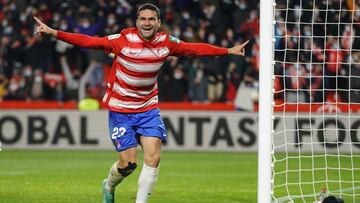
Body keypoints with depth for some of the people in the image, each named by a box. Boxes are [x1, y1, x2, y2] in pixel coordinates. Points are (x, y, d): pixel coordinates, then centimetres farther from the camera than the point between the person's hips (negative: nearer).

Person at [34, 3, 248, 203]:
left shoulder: (166, 42, -6)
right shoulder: (123, 40, -17)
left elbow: (196, 48, 6)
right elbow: (87, 41, -18)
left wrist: (228, 50, 10)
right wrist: (52, 32, -25)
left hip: (149, 109, 3)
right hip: (120, 110, -3)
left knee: (153, 157, -12)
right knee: (128, 163, -4)